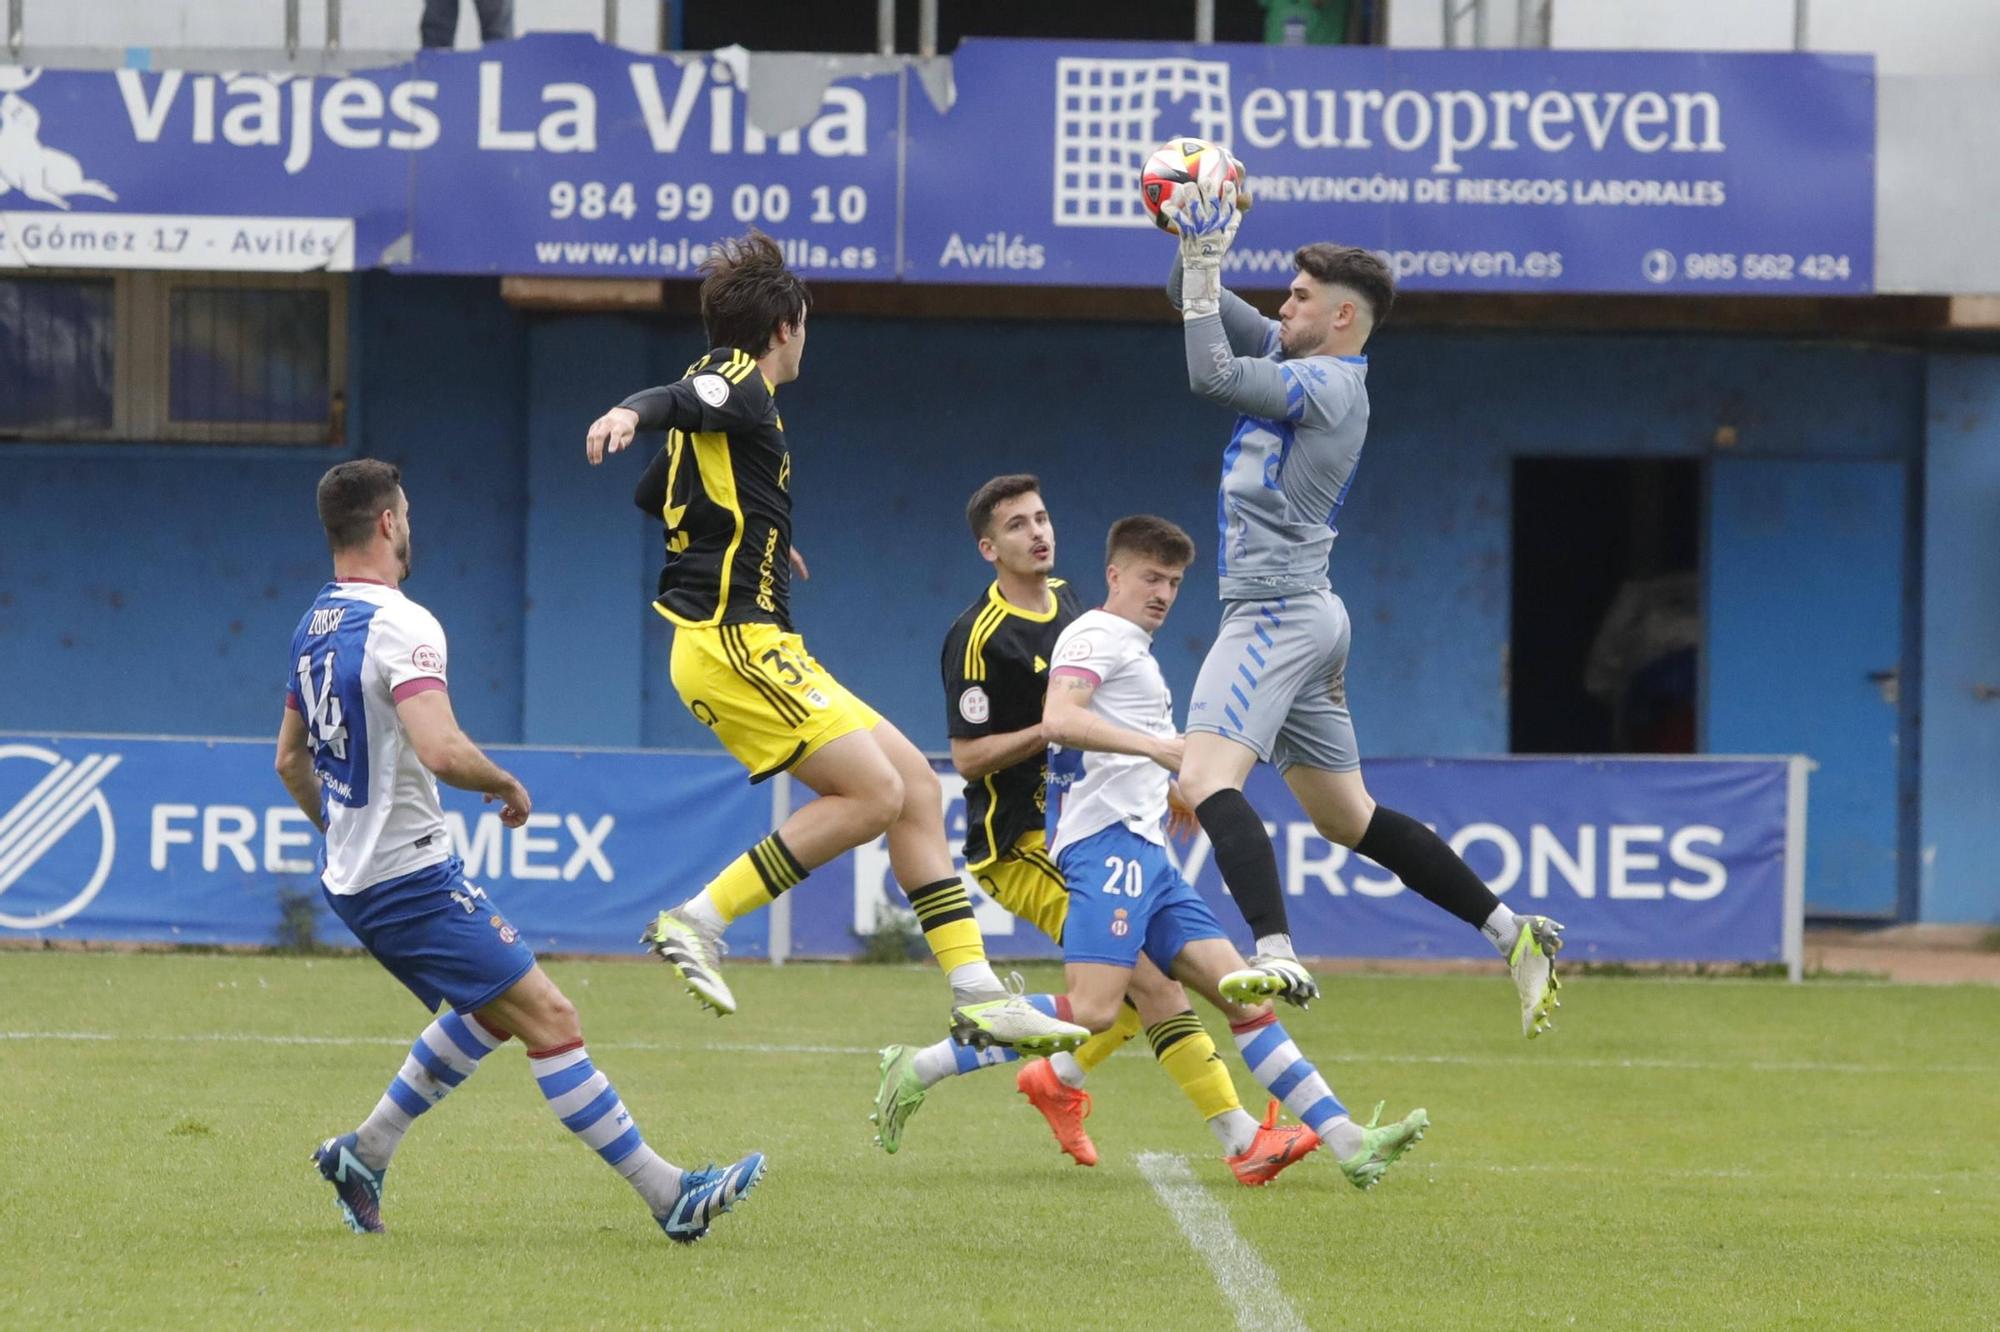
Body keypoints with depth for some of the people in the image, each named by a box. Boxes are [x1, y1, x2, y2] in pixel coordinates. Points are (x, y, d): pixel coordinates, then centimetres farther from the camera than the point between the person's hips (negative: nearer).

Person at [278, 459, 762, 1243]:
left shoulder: (316, 626, 11)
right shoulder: (400, 625, -18)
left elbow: (290, 758, 22)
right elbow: (441, 750, -31)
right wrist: (504, 784, -11)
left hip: (350, 878, 10)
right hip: (413, 878, -10)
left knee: (492, 1009, 22)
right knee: (549, 1018, -9)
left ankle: (364, 1154, 23)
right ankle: (669, 1196, -10)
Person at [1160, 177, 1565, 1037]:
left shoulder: (1325, 384, -11)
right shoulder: (1299, 362, 16)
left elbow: (1211, 373, -21)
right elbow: (1197, 306, 21)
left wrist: (1205, 262, -15)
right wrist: (1195, 244, 4)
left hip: (1276, 612, -10)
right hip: (1305, 616, 10)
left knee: (1207, 781, -24)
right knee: (1348, 816, 14)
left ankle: (1277, 958, -39)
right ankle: (1513, 933, 15)